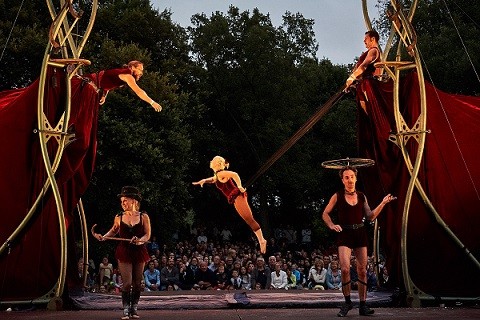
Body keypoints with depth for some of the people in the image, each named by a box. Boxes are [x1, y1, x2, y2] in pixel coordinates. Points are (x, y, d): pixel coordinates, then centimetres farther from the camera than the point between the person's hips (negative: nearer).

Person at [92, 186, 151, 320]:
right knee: (127, 283, -6)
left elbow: (147, 235, -4)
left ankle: (134, 309, 19)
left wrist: (140, 241, -23)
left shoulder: (143, 217, -3)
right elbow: (114, 231, 18)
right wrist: (103, 237, 1)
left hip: (139, 252, 0)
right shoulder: (119, 217, 2)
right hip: (124, 252, 0)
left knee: (137, 283, 6)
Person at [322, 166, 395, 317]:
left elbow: (370, 217, 10)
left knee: (362, 270, 3)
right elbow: (325, 214, 7)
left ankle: (362, 305, 12)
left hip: (360, 233, 4)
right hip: (344, 234, -3)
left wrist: (382, 204, 4)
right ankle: (347, 302, 3)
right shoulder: (338, 196, 2)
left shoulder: (362, 196, 11)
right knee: (345, 269, -17)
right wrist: (332, 225, -10)